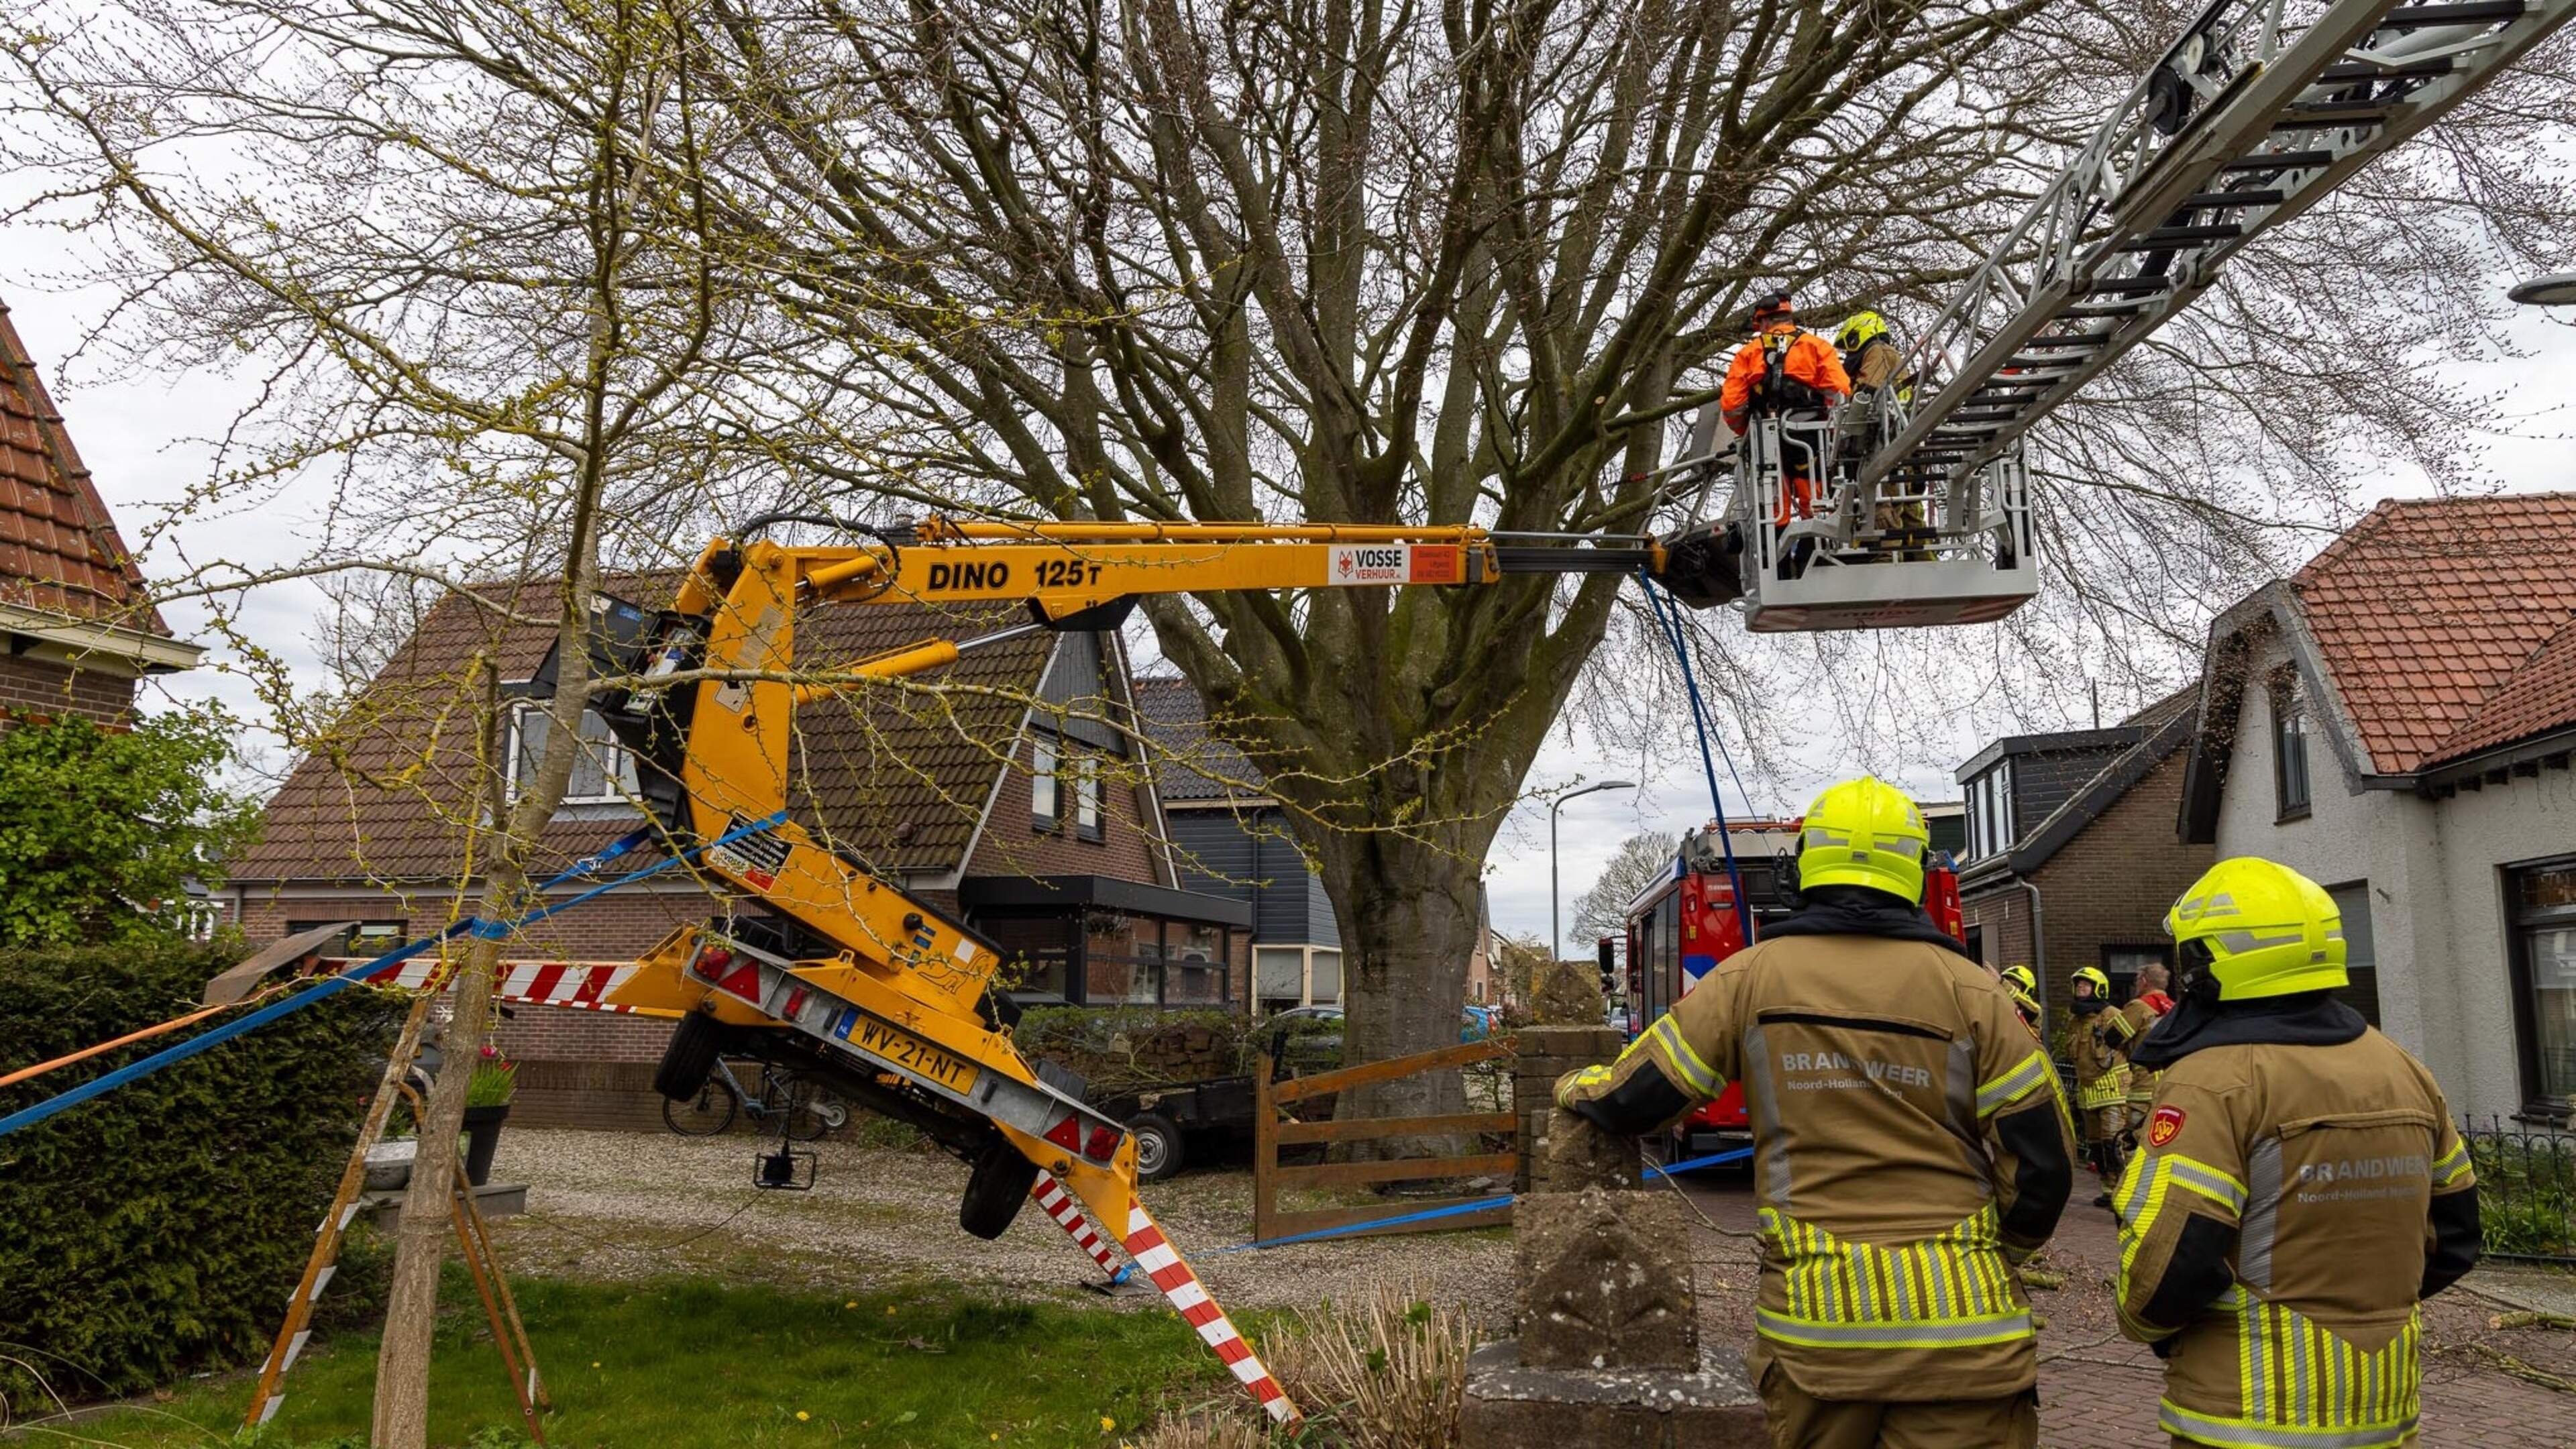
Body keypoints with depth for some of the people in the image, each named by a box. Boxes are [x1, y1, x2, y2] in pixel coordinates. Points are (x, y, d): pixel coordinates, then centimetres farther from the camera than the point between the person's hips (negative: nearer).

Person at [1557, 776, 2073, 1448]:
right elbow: (2042, 1160, -1)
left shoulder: (1750, 977, -2)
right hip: (1957, 1319, -1)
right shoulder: (1968, 990, -2)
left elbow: (1632, 1097, 4)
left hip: (1813, 1320, 1)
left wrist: (1573, 1089, 27)